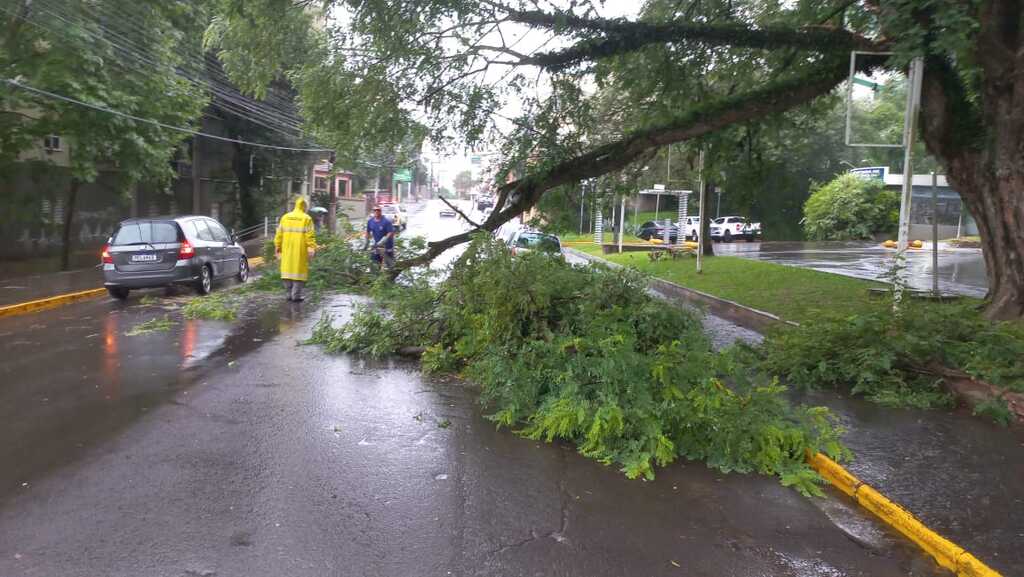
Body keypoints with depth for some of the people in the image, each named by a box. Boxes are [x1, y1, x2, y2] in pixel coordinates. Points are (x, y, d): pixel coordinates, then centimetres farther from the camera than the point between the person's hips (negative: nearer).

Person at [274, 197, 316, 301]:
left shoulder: (285, 217, 8)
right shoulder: (306, 219, -4)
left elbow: (279, 234, 8)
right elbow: (310, 236, -11)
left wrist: (277, 246, 15)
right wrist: (311, 249, -12)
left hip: (287, 250, 4)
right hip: (300, 250, -4)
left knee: (288, 269, 12)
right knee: (298, 270, 1)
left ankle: (289, 294, 16)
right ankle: (296, 295, 0)